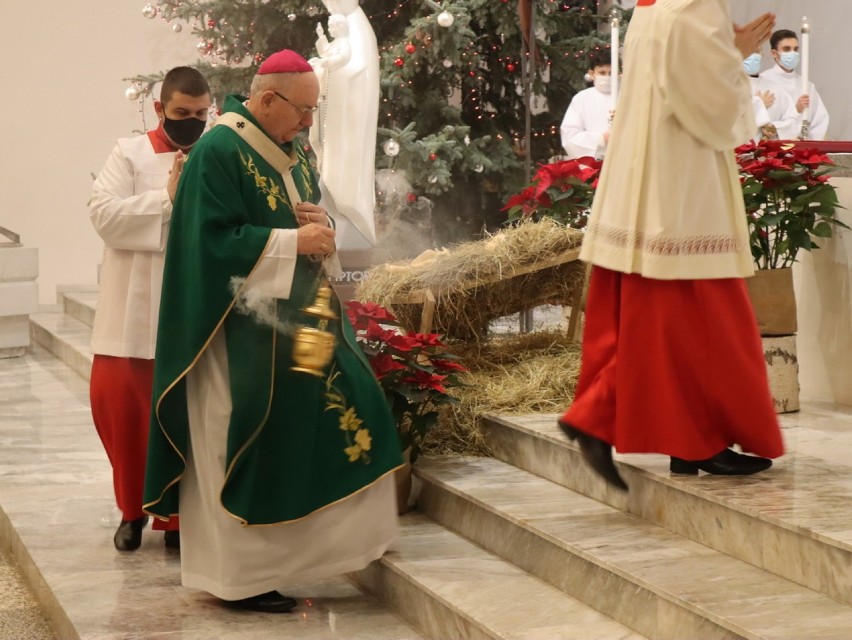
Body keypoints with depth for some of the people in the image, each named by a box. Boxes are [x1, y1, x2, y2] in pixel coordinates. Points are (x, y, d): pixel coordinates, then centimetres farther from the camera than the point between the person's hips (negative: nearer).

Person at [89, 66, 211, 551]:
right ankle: (133, 506, 21)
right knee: (117, 400, 1)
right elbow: (105, 215, -11)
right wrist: (167, 198, -12)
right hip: (134, 309, 0)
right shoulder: (130, 154, 2)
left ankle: (176, 511, 19)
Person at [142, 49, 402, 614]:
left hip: (302, 314, 9)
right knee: (254, 446, -3)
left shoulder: (293, 151, 12)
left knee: (346, 406, 3)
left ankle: (340, 537, 14)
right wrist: (294, 243, -21)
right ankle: (243, 575, 8)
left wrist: (321, 226, -5)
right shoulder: (218, 153, -14)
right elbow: (214, 240, -20)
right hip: (245, 327, -8)